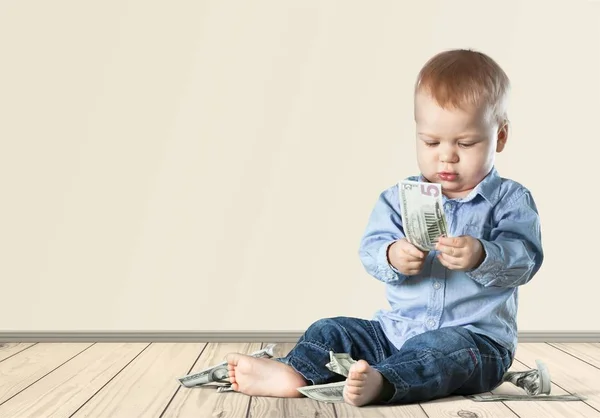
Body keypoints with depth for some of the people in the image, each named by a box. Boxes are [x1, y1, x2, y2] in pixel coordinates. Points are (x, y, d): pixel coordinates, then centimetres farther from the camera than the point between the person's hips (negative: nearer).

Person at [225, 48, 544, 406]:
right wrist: (392, 257, -27)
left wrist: (481, 257, -36)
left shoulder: (511, 200, -2)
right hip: (396, 329, 5)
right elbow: (370, 249, -2)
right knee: (330, 331, -6)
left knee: (442, 349, -37)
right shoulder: (398, 198, 7)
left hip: (475, 338, -5)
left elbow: (525, 259, -14)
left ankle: (379, 383, -58)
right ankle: (292, 373, -28)